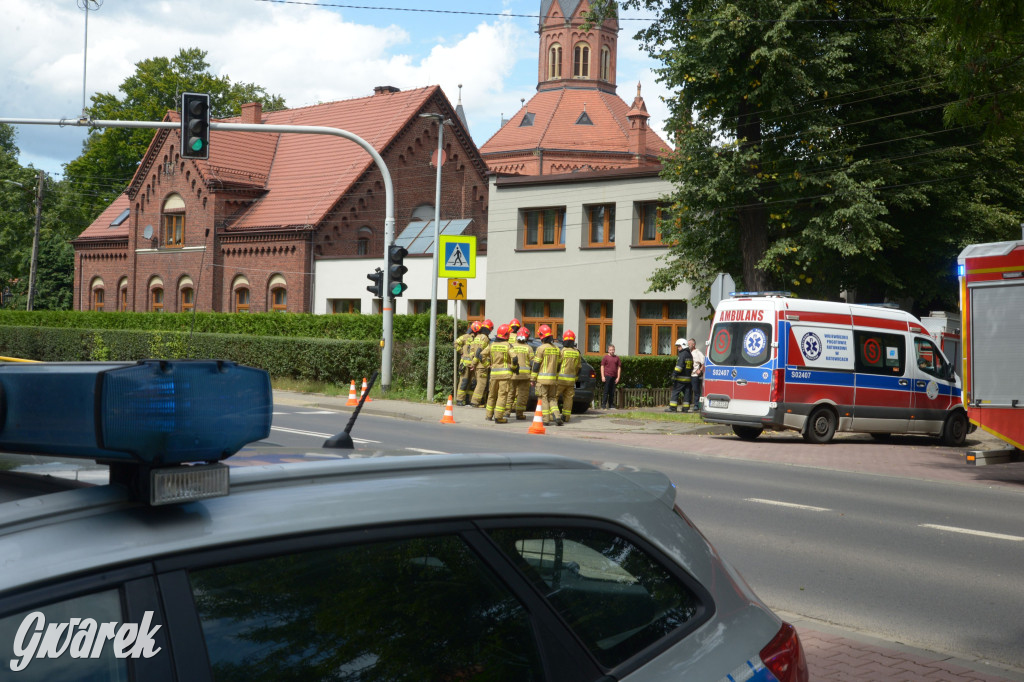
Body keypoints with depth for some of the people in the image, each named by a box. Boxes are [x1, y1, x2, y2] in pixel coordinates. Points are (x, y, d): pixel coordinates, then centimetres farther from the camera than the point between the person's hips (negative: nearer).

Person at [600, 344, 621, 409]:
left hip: (614, 377, 3)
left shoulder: (617, 358, 12)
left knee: (612, 392, 6)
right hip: (607, 376, -3)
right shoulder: (605, 357, 4)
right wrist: (603, 376, -6)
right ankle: (603, 404, -2)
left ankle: (611, 405, 11)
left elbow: (619, 368, 12)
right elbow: (602, 367, 2)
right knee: (606, 391, -4)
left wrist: (618, 377, 6)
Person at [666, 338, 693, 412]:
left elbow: (679, 366, -22)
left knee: (675, 392, -5)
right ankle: (685, 408, 8)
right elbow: (691, 367, 25)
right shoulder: (689, 355, 18)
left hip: (680, 378, -9)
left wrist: (674, 374, -24)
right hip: (688, 378, 9)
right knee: (686, 393, 9)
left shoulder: (682, 354, -12)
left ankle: (673, 407, -7)